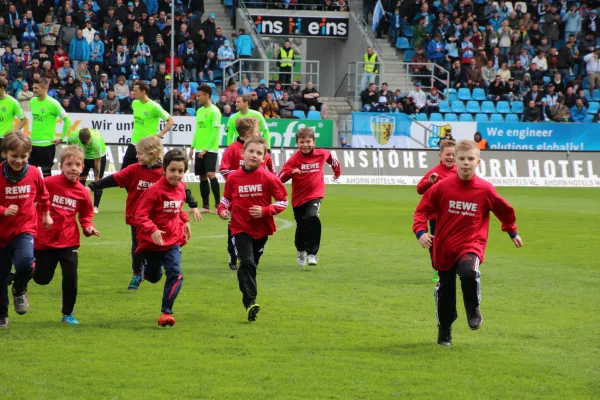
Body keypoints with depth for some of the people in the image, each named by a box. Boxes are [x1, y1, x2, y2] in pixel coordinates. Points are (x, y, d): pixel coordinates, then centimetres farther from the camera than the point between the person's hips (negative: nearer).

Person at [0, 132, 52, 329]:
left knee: (25, 262, -28)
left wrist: (46, 214, 22)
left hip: (25, 229, 0)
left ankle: (19, 290, 4)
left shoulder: (34, 173, -6)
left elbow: (42, 195, 15)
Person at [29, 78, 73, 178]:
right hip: (33, 143, 6)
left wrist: (61, 138, -7)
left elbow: (67, 120, -9)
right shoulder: (32, 101, 6)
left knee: (46, 172, 0)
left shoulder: (53, 103, -13)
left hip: (47, 144, -6)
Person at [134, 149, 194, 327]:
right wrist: (152, 230, -38)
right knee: (154, 277, 17)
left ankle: (166, 312, -12)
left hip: (172, 241, 3)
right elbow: (140, 215, -25)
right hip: (152, 242, -3)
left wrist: (184, 220, 10)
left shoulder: (181, 188, -1)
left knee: (175, 274, -17)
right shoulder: (155, 191, -21)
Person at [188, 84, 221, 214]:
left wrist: (206, 149, -17)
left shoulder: (214, 111, -10)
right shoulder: (199, 111, 14)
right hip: (199, 149, 8)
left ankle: (218, 204, -11)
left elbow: (215, 132, -14)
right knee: (202, 177, 7)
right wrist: (192, 147, 14)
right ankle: (205, 206, 11)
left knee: (210, 174, -16)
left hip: (210, 150, -8)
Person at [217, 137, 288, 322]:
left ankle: (249, 300, 33)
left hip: (261, 228, 1)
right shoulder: (233, 178, -5)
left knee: (252, 265, 16)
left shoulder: (268, 178, -9)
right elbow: (226, 198, 10)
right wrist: (222, 209, -11)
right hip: (241, 228, -1)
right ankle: (250, 303, -24)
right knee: (246, 263, -18)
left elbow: (283, 201, -4)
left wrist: (265, 211, -18)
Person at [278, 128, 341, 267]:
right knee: (301, 227, 12)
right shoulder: (294, 159, -12)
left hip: (315, 195, 0)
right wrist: (291, 172, -38)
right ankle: (301, 250, 42)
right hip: (298, 197, 0)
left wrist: (337, 171, 37)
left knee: (312, 219, -26)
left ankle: (311, 253, -22)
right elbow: (281, 178, -18)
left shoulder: (321, 154, -5)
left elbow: (331, 158, 20)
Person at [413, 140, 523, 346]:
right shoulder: (442, 187, -7)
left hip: (471, 245, -2)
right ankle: (444, 332, 33)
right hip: (444, 246, 2)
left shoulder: (485, 190, -6)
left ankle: (473, 310, -6)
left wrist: (513, 232, 24)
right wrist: (420, 232, -17)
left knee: (468, 273, -33)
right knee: (445, 290, 12)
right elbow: (422, 210, -1)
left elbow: (505, 211, 12)